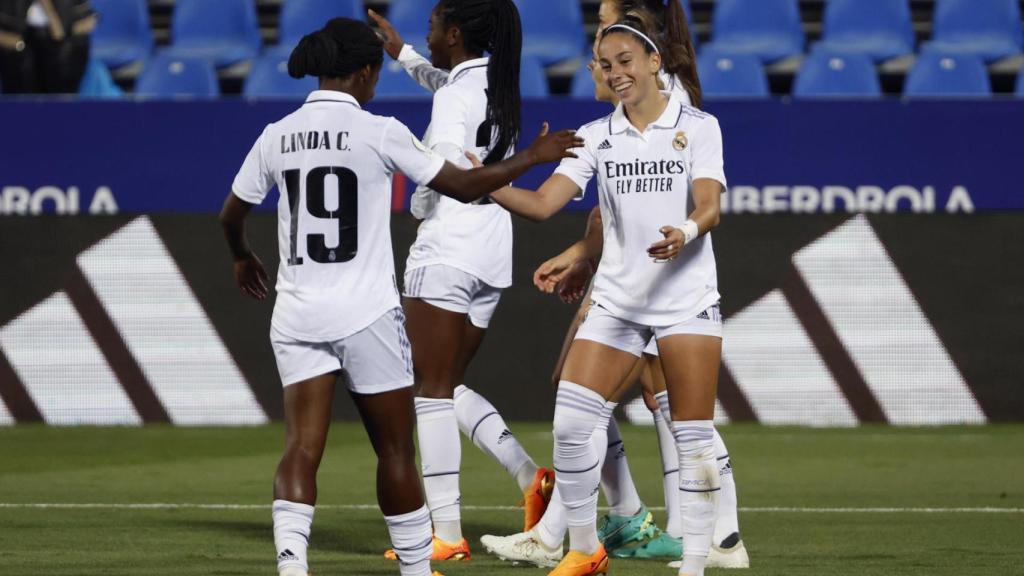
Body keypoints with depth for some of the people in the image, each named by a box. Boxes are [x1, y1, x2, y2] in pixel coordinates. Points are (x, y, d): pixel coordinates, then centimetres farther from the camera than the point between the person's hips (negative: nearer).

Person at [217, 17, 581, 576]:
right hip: (365, 314, -3)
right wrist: (532, 157, 12)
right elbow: (463, 186, -3)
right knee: (395, 450, 10)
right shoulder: (378, 132, -8)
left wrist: (242, 257, 40)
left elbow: (231, 214, 18)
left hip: (297, 315, 3)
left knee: (302, 447, -2)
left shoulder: (277, 136, 4)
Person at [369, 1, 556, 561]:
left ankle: (447, 532, -8)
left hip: (447, 251, -9)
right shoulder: (495, 82, 15)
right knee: (449, 387, 16)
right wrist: (401, 53, 47)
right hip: (492, 257, 9)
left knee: (432, 390, -5)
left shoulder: (458, 93, -12)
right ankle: (532, 476, -1)